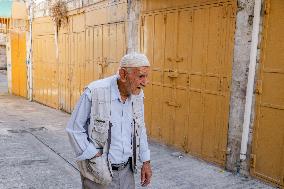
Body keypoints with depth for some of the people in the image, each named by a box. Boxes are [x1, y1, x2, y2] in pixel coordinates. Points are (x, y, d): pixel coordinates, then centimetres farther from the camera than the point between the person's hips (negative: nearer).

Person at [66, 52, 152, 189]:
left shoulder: (137, 95, -3)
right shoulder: (94, 92, -21)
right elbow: (74, 129, -13)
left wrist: (146, 161, 9)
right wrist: (95, 157, -17)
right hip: (99, 172, -5)